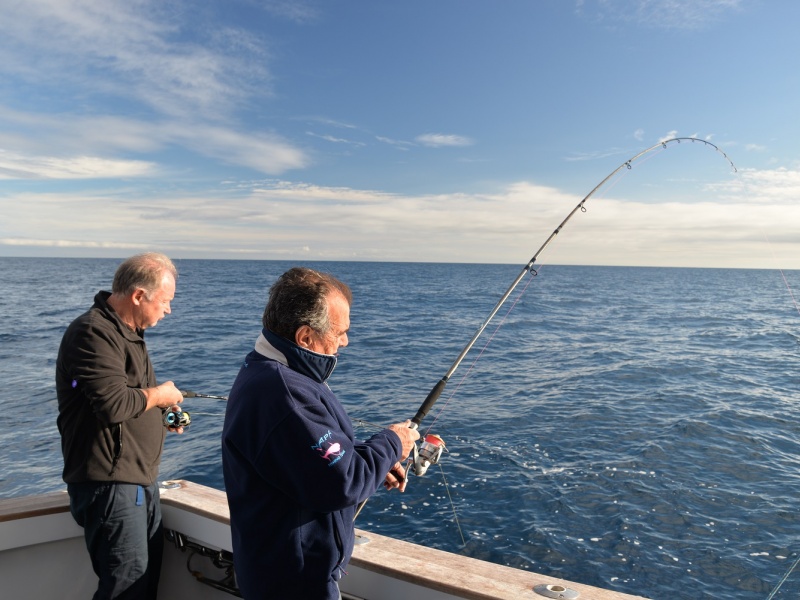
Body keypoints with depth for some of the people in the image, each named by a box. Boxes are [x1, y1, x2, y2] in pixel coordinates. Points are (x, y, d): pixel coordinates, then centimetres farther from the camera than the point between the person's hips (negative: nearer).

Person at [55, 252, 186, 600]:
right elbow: (113, 405, -28)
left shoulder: (126, 331, 15)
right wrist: (158, 394, -11)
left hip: (140, 480, 10)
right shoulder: (94, 333, -18)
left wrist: (161, 414, 9)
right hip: (109, 483, -10)